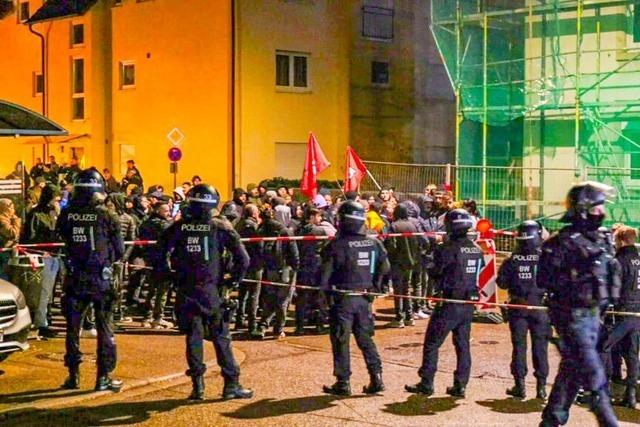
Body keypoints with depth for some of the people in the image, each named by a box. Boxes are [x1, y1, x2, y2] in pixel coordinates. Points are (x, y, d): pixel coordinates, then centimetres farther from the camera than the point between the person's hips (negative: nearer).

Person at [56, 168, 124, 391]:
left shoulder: (66, 215, -5)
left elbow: (60, 238, 7)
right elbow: (119, 250, -3)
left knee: (72, 327, 13)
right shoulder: (106, 216, -10)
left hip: (74, 279, 2)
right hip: (101, 278, -2)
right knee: (105, 328, 7)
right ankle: (104, 377, 8)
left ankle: (73, 375, 19)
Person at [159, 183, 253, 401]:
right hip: (212, 291, -2)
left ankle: (198, 386, 10)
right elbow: (242, 258, -9)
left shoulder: (179, 227, 0)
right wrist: (236, 279, 5)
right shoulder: (221, 228, -4)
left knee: (193, 337, 9)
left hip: (186, 291, 2)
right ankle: (231, 385, 8)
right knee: (221, 338, 5)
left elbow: (161, 252, -2)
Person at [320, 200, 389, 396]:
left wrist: (324, 291, 1)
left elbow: (325, 272, -13)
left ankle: (343, 383, 8)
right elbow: (385, 267, 6)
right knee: (365, 338, 16)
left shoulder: (337, 245, -13)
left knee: (340, 340, 5)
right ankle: (376, 378, 12)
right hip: (364, 298, 5)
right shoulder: (374, 243, 1)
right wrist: (374, 287, 15)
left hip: (342, 299, -4)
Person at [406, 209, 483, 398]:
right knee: (463, 345, 13)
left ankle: (426, 384, 6)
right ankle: (460, 386, 14)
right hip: (469, 304, 6)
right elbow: (477, 274, 10)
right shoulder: (477, 249, 5)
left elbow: (434, 272, -7)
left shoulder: (447, 249, -15)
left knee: (431, 343, 4)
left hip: (450, 304, -6)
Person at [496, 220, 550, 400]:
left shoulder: (512, 260, -6)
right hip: (540, 306, -1)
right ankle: (541, 386, 8)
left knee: (519, 345, 8)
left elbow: (501, 282, -2)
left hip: (518, 306, 1)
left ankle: (520, 385, 8)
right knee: (540, 346, 6)